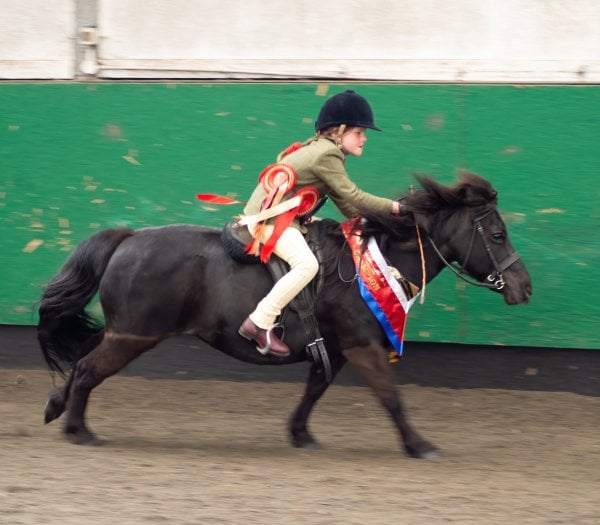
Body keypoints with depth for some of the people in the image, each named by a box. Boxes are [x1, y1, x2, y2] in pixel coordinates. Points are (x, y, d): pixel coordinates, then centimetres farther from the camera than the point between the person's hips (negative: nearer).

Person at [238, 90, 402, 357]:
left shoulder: (323, 150, 17)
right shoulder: (327, 155, -16)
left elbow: (342, 201, 16)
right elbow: (352, 196, -17)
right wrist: (392, 207, -11)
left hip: (281, 215, 11)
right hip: (269, 218, -11)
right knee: (306, 263, -27)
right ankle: (260, 323, -26)